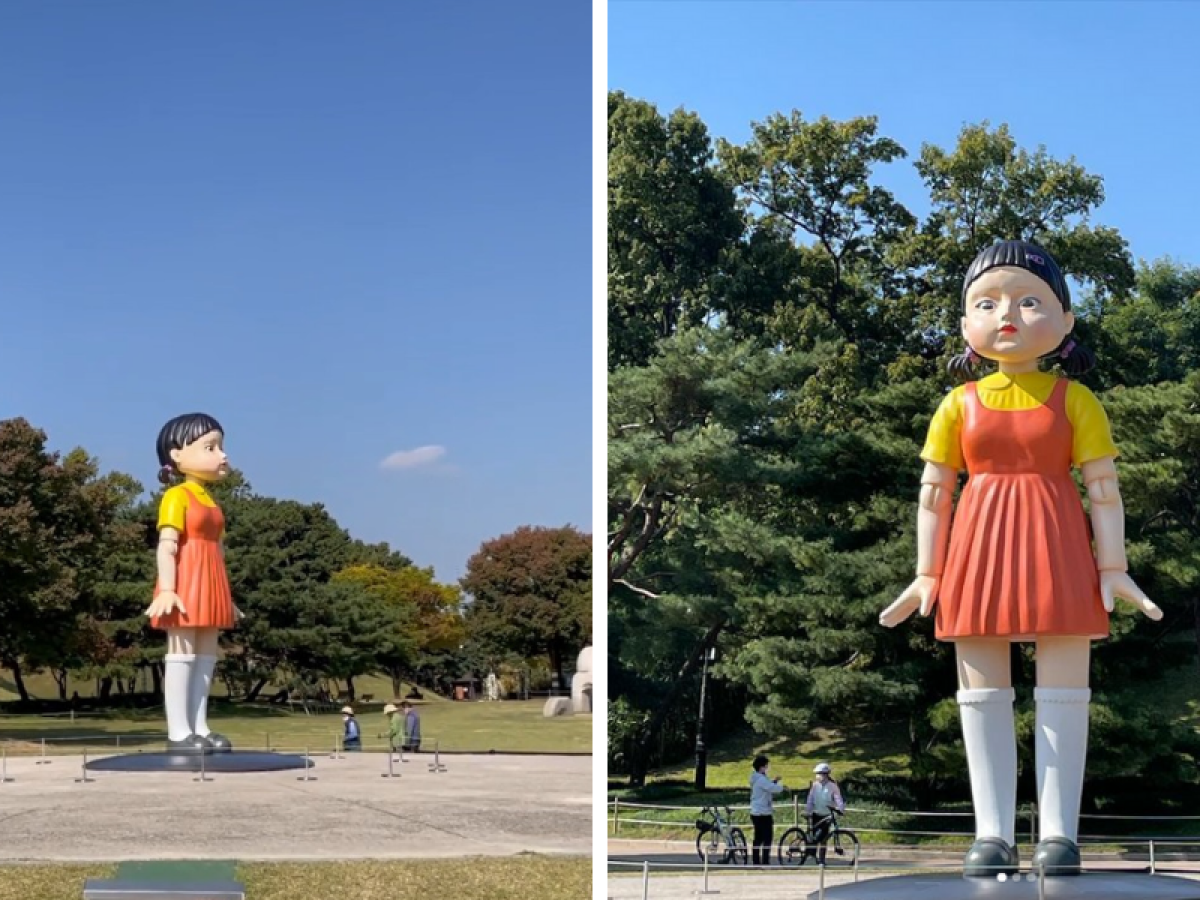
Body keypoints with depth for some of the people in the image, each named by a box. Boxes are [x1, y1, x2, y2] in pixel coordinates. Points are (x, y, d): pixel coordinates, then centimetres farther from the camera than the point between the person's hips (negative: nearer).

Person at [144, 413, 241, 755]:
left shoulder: (210, 501, 19)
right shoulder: (177, 496, -9)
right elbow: (166, 546, -18)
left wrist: (225, 597, 21)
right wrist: (167, 589, -27)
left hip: (209, 588, 9)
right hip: (186, 586, -9)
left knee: (206, 657, 8)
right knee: (181, 654, -9)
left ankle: (199, 729, 12)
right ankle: (178, 733, -9)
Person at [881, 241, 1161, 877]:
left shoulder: (1074, 400, 1)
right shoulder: (959, 405, 6)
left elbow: (1104, 490, 0)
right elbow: (933, 493, 7)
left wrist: (1112, 568, -5)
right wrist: (927, 574, 2)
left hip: (1055, 553, -2)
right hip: (979, 551, 2)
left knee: (1062, 694, -1)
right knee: (982, 696, 2)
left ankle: (1058, 832, 4)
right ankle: (993, 834, 7)